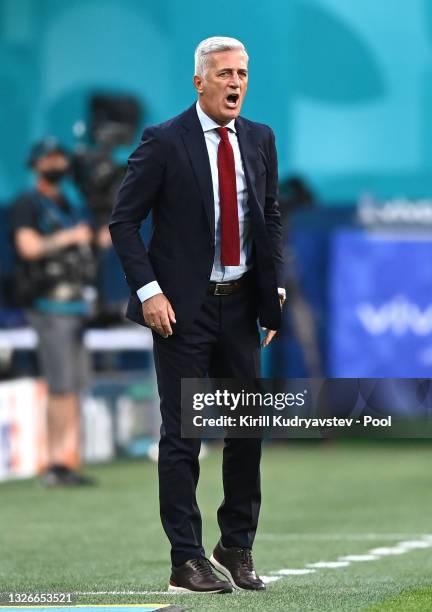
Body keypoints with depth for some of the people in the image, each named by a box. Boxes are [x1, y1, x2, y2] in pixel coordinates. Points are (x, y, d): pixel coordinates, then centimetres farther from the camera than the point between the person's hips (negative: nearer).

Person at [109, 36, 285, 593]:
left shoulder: (260, 140, 7)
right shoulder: (164, 142, -8)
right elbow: (123, 221, -7)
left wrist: (274, 287, 7)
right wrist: (148, 291, -14)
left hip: (241, 304, 5)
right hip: (183, 307, -5)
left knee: (248, 428, 9)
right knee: (182, 434, -1)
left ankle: (237, 547, 23)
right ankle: (186, 560, 4)